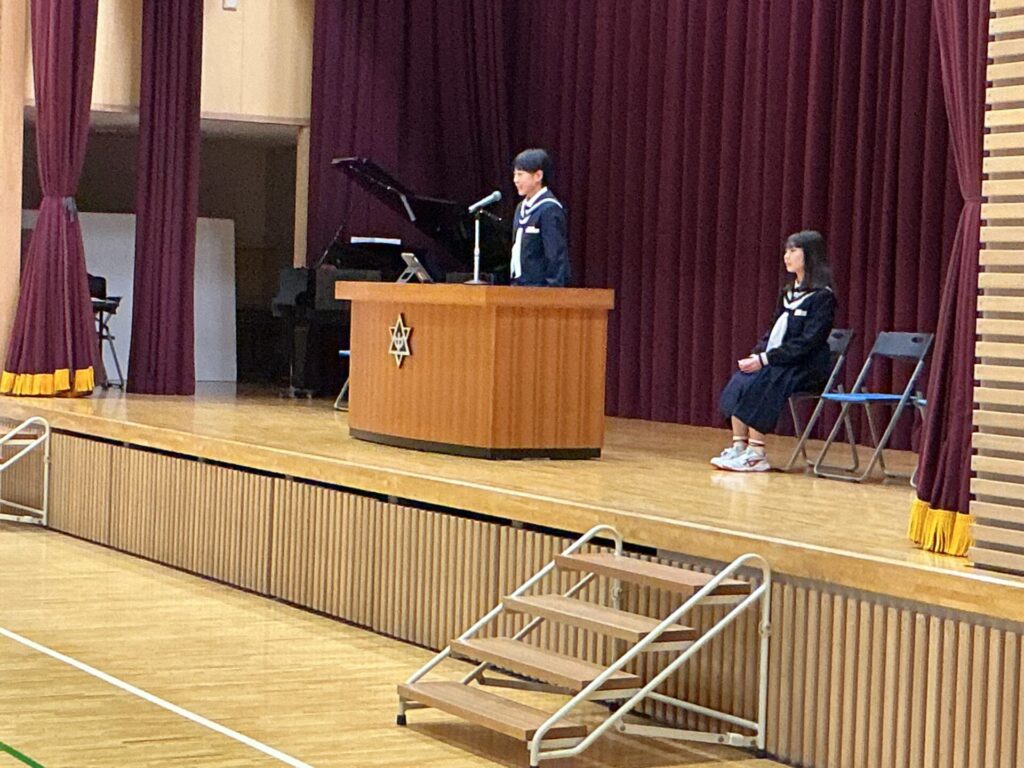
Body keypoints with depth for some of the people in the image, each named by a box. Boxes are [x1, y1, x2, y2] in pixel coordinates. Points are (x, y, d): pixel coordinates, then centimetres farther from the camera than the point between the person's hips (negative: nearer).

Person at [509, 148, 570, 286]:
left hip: (540, 288, -8)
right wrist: (513, 285, 15)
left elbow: (557, 256, -15)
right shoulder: (521, 208, 14)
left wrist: (553, 290, -19)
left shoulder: (550, 209, -11)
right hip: (519, 287, 8)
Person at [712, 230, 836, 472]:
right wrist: (757, 354, -2)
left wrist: (766, 359, -22)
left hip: (807, 367, -7)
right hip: (777, 361, 7)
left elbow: (807, 342, -17)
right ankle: (739, 447, -20)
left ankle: (756, 454, -26)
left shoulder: (822, 297, -10)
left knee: (757, 386, -29)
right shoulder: (788, 293, 15)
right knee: (738, 383, -18)